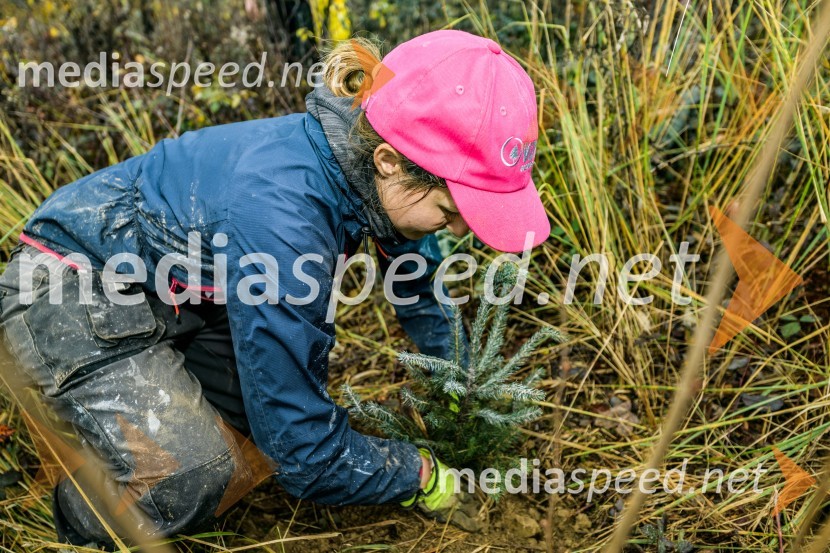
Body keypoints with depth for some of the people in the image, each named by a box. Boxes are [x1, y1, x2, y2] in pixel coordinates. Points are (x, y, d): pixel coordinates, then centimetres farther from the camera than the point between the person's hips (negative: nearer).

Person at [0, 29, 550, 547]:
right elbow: (304, 449, -30)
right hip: (71, 295, -7)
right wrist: (422, 476, -16)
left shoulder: (369, 160, -16)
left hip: (180, 295, 8)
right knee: (191, 479, -22)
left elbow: (418, 277, 7)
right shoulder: (281, 215, -40)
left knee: (291, 391, -1)